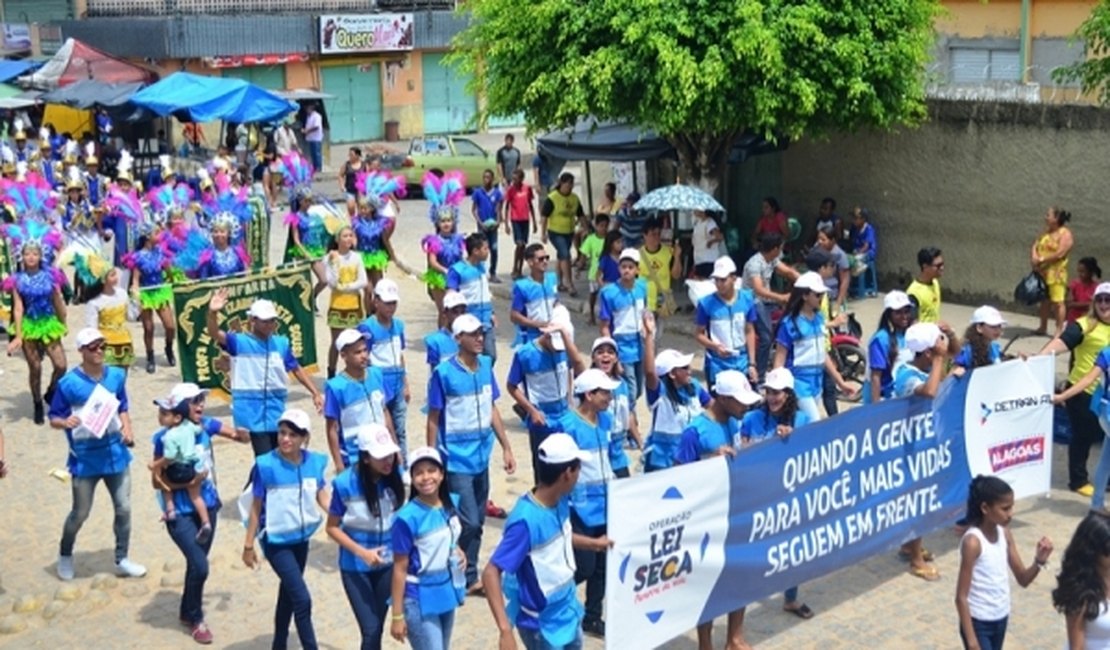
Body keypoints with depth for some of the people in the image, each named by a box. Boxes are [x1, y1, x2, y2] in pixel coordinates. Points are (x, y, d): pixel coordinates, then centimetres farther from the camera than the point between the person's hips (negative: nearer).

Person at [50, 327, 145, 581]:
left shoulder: (116, 376, -1)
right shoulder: (68, 383, -14)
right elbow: (53, 418, -8)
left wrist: (127, 430, -5)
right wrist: (65, 422, -30)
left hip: (115, 452, 4)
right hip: (85, 458, -4)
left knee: (124, 508, 8)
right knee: (80, 513, 9)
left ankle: (122, 560, 23)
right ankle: (65, 555, 35)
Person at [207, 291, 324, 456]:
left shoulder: (281, 343, 5)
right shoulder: (239, 342, -7)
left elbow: (297, 369, 14)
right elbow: (215, 334, -23)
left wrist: (316, 393, 10)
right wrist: (212, 313, -43)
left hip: (276, 409, 5)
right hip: (252, 411, -5)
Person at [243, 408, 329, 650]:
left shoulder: (314, 462, -8)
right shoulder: (266, 465, -20)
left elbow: (323, 497, 4)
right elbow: (256, 508, -12)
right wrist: (248, 545, -6)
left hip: (301, 538, 6)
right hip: (276, 542, -5)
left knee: (289, 593, 21)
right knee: (302, 599, -11)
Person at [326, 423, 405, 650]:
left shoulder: (394, 477, -11)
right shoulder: (346, 484, -20)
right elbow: (332, 527, -10)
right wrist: (362, 552, -20)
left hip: (387, 564, 3)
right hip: (356, 567, -3)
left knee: (378, 628, 14)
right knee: (370, 630, -9)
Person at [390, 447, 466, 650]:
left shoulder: (450, 505, -2)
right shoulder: (408, 518, -21)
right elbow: (400, 568, -15)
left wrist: (459, 552, -4)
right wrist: (397, 616, -13)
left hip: (447, 594, 7)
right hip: (420, 601, -7)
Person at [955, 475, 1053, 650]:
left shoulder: (1005, 534, -2)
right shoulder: (973, 542, -23)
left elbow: (1023, 579, 4)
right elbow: (961, 597, -20)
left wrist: (1039, 561, -16)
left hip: (1000, 619, 7)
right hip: (978, 623, -7)